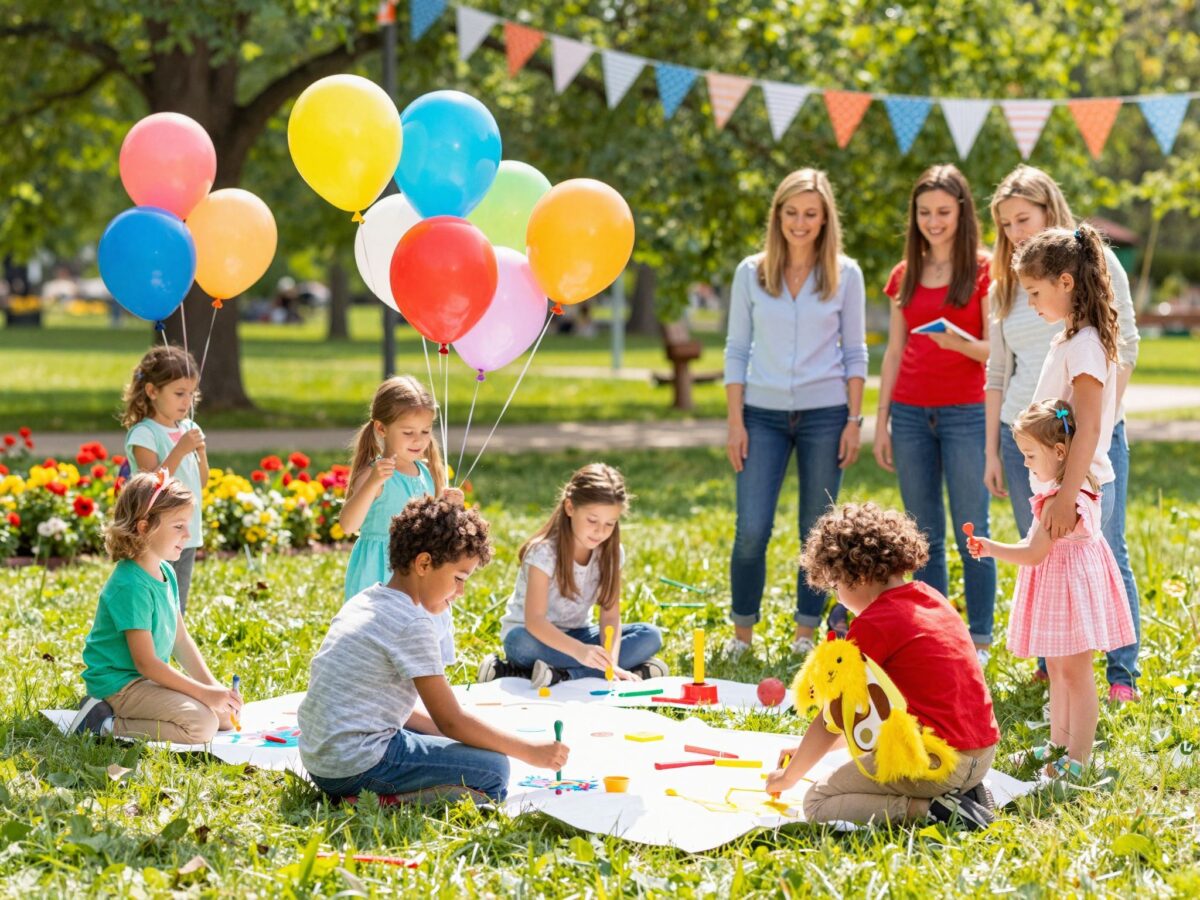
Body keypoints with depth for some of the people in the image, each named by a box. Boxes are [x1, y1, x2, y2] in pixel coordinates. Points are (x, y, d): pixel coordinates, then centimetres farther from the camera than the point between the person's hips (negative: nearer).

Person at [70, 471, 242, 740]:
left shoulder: (166, 573, 7)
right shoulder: (130, 586, -23)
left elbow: (181, 640, 12)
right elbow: (145, 663, -23)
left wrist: (213, 685, 0)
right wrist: (204, 692, -23)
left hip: (152, 679, 10)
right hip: (119, 684, -10)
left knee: (226, 714, 7)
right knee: (202, 724, -24)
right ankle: (107, 725, -13)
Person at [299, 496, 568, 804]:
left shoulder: (362, 602, 13)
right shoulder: (413, 624, -15)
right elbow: (451, 721, -12)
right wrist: (530, 752, -4)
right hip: (356, 765, -10)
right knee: (493, 771, -7)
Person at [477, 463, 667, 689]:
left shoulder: (611, 553, -8)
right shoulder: (544, 552, -23)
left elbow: (610, 616, -12)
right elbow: (534, 620, -33)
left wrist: (611, 663, -32)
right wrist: (579, 651, -50)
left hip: (576, 636, 5)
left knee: (650, 636, -16)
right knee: (523, 643, -40)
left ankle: (559, 675, -30)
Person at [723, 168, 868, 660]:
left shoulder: (845, 274, 3)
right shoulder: (751, 273, 4)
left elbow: (855, 352, 5)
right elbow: (737, 350, 6)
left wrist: (854, 421, -1)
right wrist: (735, 421, 0)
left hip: (824, 415, 0)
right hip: (764, 414, 0)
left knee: (818, 531, 5)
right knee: (751, 530, -7)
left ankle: (805, 634, 17)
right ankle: (742, 633, 9)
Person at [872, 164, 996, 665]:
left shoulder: (983, 271, -1)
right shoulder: (905, 276, 12)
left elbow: (995, 352, -4)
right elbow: (894, 352, 14)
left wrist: (960, 341, -25)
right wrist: (881, 421, 10)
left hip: (965, 414, -4)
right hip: (910, 413, 4)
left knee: (971, 532, -3)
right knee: (925, 534, 7)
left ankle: (979, 641, 4)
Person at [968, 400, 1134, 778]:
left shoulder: (1062, 499, -24)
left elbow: (1034, 554, -24)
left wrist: (991, 549, -13)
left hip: (1068, 588, -10)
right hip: (1060, 589, 10)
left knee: (1074, 673, -4)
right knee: (1056, 669, 19)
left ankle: (1077, 760, 2)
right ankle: (1059, 744, 30)